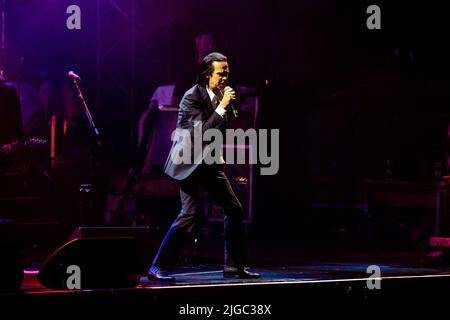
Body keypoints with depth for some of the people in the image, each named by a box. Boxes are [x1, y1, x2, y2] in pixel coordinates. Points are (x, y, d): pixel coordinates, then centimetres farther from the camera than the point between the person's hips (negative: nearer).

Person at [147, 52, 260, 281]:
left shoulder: (221, 94, 7)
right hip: (190, 160, -8)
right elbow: (201, 132, -26)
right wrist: (221, 107, -26)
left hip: (209, 161, 8)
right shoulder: (192, 97, -17)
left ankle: (233, 266, 15)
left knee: (234, 209, 6)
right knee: (190, 213, -18)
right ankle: (159, 268, -12)